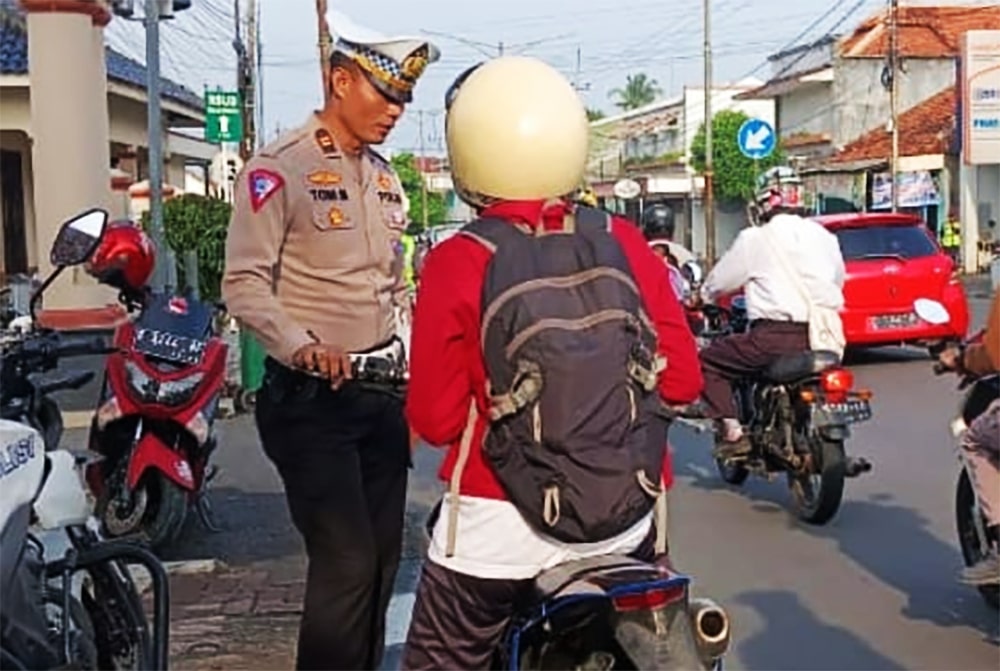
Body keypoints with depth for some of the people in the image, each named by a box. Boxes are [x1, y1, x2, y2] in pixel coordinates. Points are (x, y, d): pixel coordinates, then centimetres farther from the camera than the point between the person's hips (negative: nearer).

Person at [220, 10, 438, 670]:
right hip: (310, 395, -7)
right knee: (347, 563, -11)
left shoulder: (386, 176, 15)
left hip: (381, 390, 8)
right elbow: (245, 284, -16)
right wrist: (302, 348, -30)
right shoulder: (279, 167, -10)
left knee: (382, 558, 12)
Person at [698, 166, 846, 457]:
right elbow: (838, 281, 24)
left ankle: (732, 431, -3)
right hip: (822, 334, 6)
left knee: (710, 361, 10)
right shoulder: (824, 236, 13)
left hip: (777, 334, -6)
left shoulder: (755, 239, -1)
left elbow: (718, 281, 8)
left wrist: (702, 298, 30)